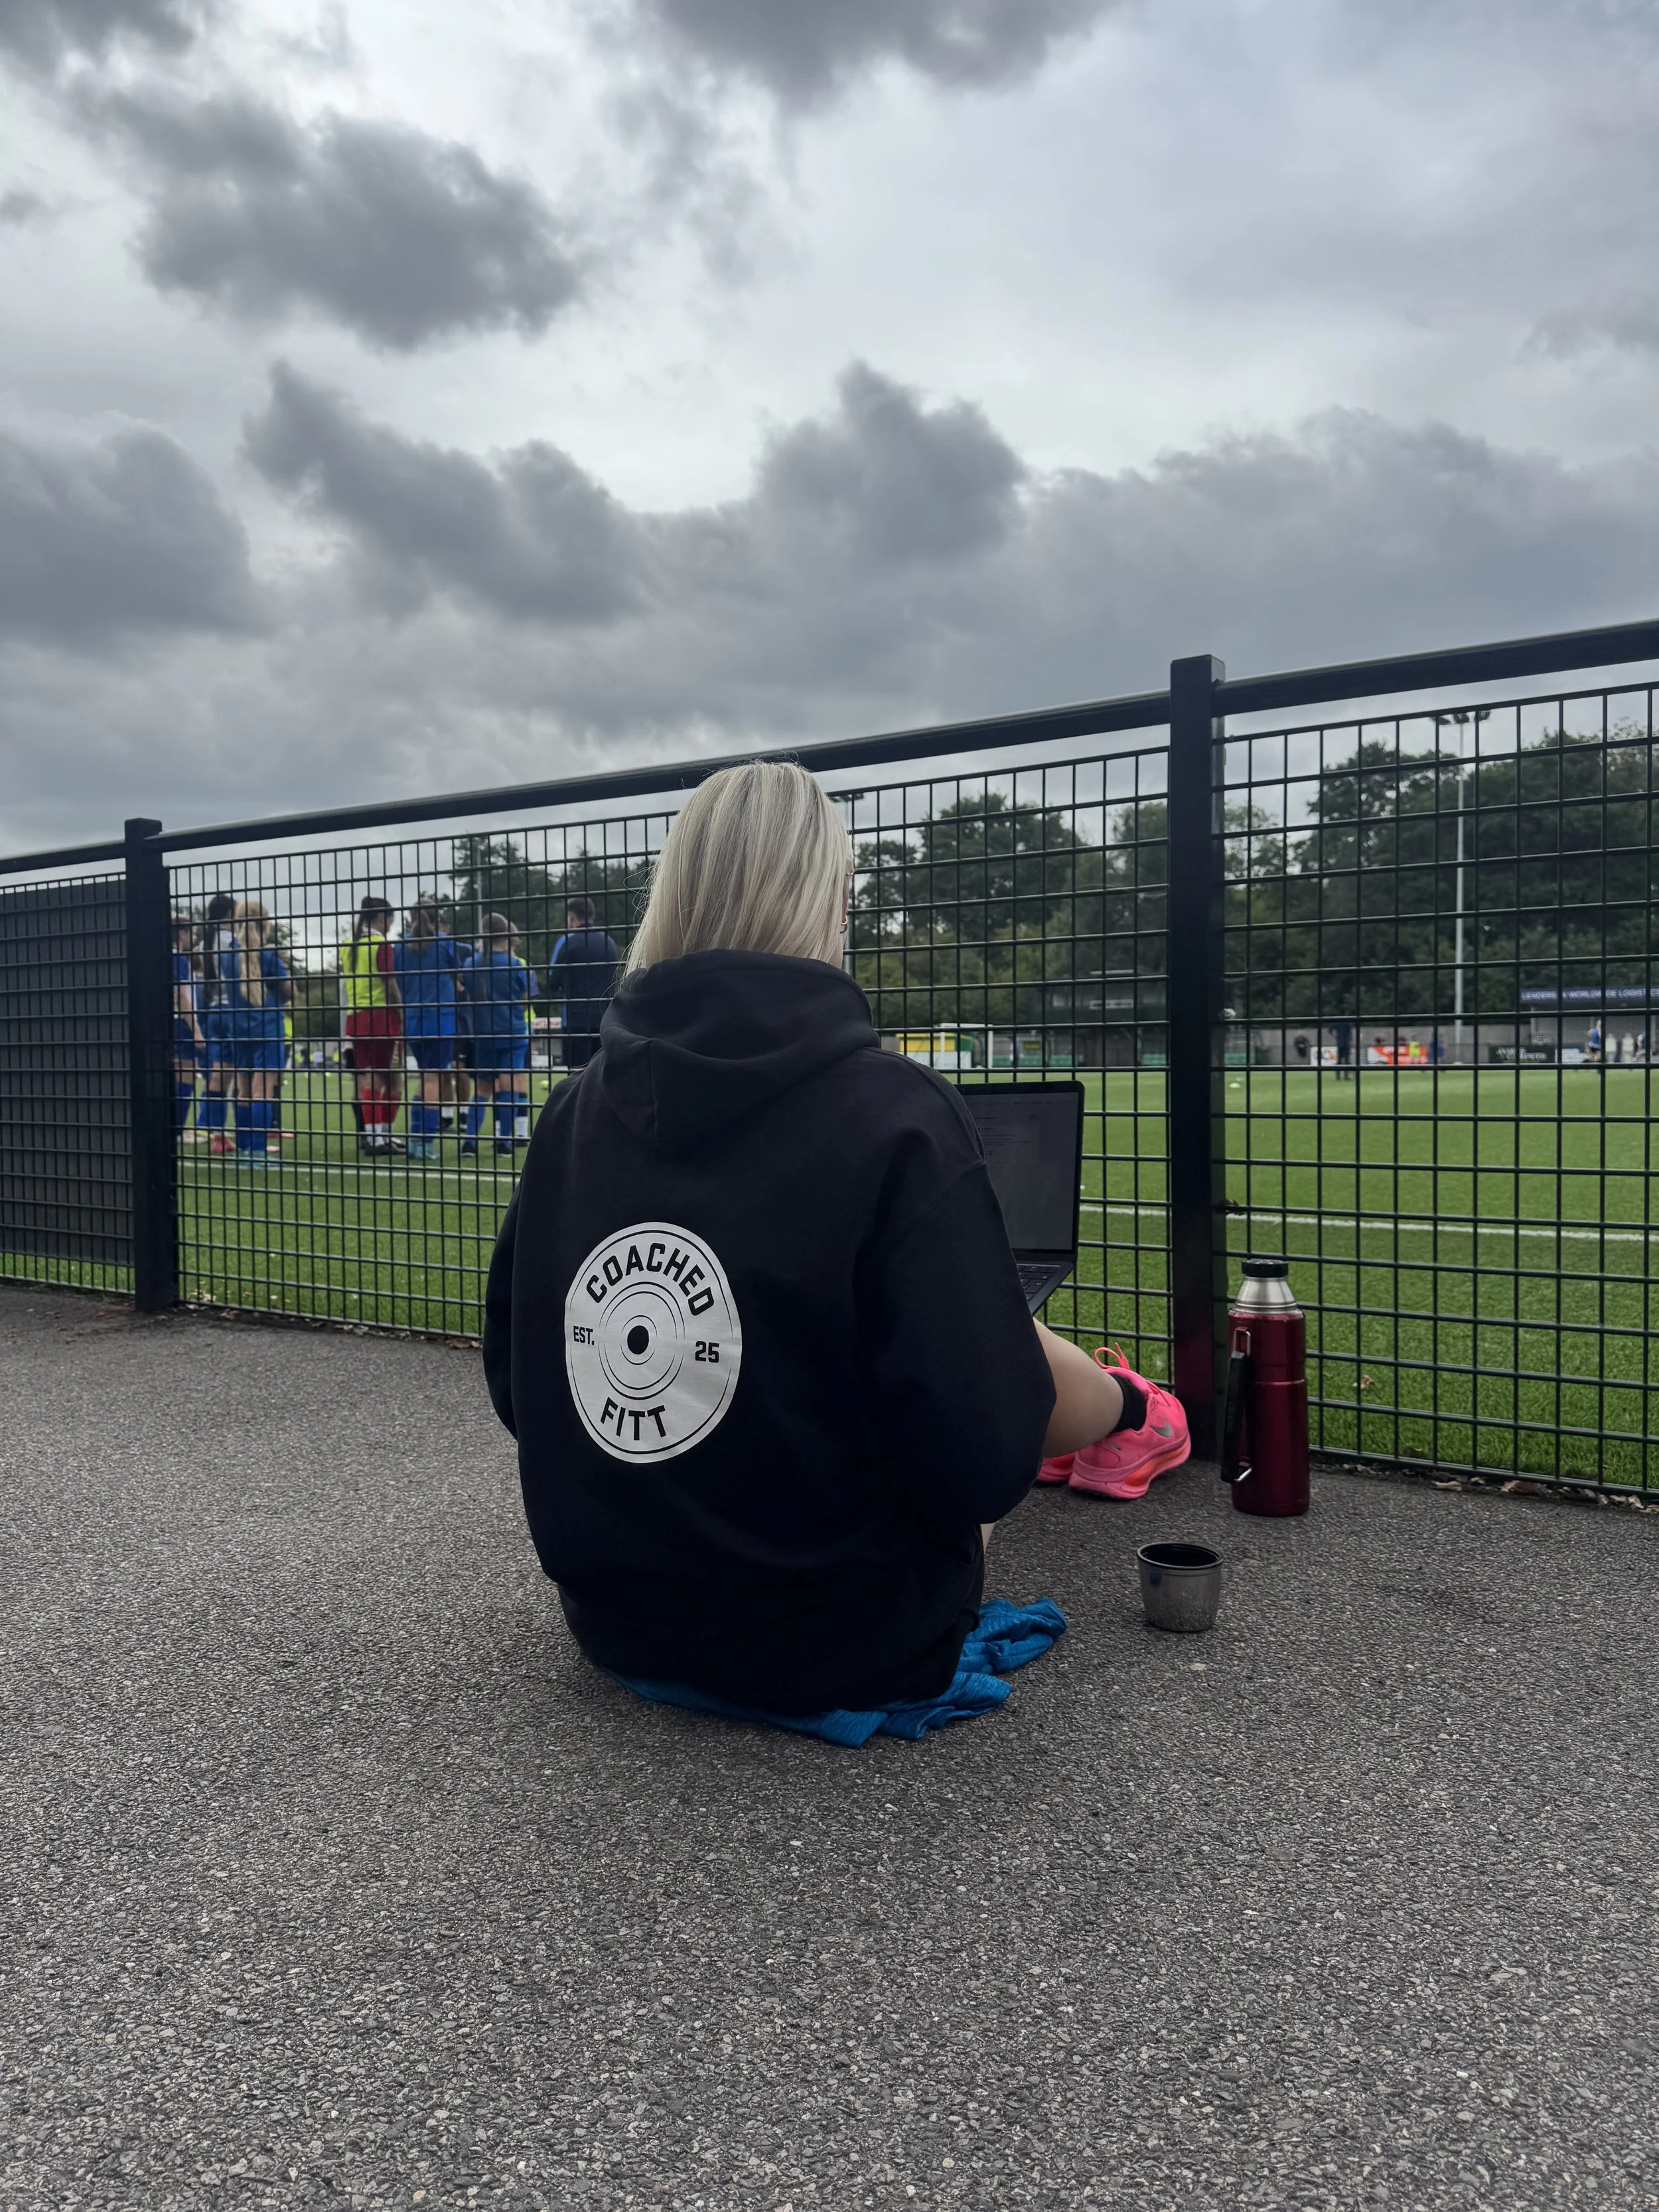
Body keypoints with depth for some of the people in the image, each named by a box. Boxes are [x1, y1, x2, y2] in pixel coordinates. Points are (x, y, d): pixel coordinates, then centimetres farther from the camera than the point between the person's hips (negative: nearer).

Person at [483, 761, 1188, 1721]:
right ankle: (1121, 1409, 47)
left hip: (615, 1619, 5)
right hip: (838, 1651, -5)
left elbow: (516, 1388, 3)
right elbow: (986, 1462, -22)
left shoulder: (573, 1110, -7)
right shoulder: (899, 1118, -23)